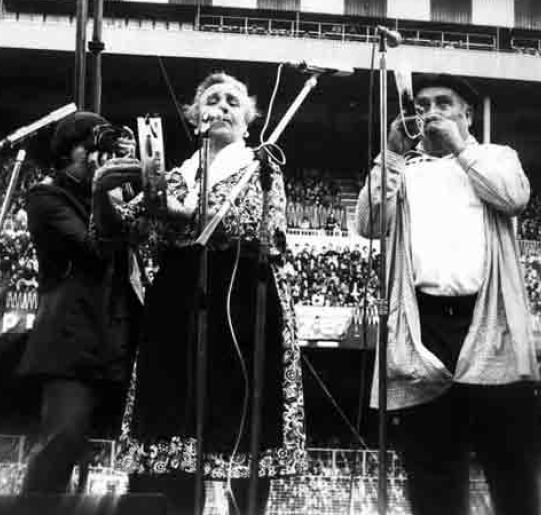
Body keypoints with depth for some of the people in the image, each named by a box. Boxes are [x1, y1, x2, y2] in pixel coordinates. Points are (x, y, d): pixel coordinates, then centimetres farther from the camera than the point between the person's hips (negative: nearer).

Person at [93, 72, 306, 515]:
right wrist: (102, 190, -8)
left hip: (243, 315, -3)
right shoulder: (175, 177, 19)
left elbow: (268, 235, -7)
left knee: (243, 438, -4)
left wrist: (192, 215, -14)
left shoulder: (262, 168, 11)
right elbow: (118, 232, 11)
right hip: (177, 317, 3)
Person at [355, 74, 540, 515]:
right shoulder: (400, 168, 20)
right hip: (425, 323, 1)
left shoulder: (497, 157, 19)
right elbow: (369, 225, 4)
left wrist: (461, 144, 0)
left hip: (489, 323, -1)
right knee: (432, 470, 4)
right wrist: (393, 154, -2)